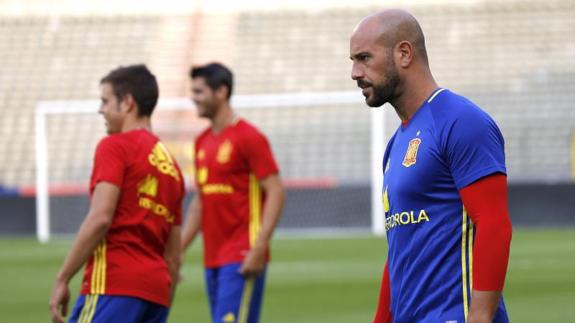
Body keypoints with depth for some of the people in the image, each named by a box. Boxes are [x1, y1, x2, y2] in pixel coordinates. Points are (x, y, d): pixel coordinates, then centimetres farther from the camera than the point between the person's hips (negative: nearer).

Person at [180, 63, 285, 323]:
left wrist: (258, 248, -20)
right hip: (213, 259, 8)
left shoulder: (248, 137, -8)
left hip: (241, 261, -8)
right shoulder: (202, 142, 15)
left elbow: (275, 193, -12)